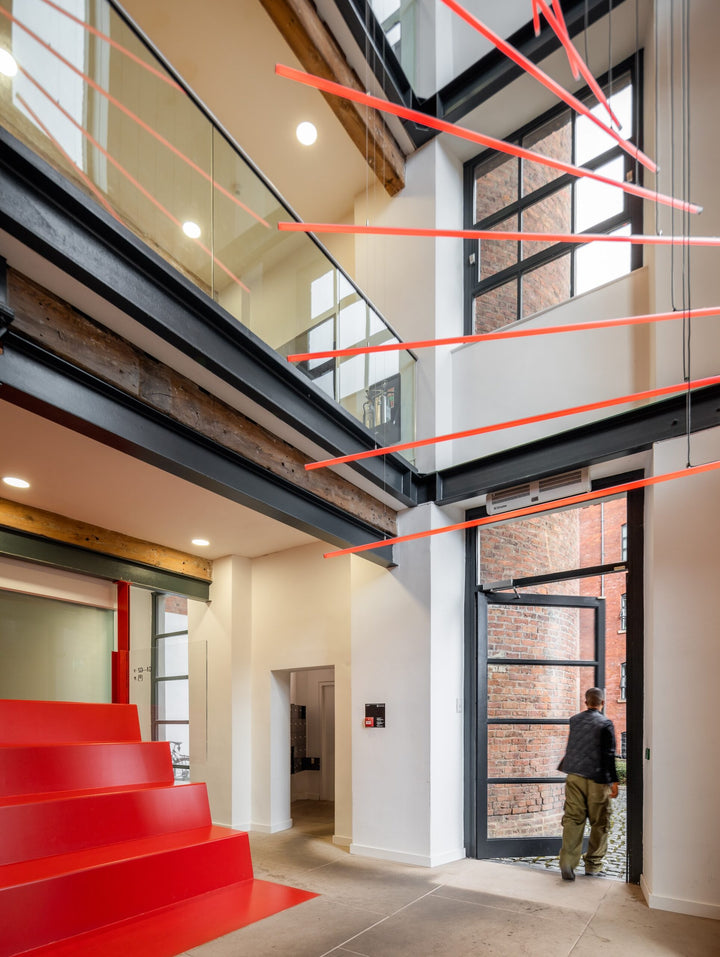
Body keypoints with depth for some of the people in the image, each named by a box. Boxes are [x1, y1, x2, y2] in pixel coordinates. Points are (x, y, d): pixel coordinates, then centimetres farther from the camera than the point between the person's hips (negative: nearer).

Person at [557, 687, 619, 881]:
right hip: (597, 779, -4)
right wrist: (614, 781, -7)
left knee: (572, 819, 4)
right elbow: (608, 754, -10)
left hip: (574, 776, 4)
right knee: (599, 823, 11)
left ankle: (567, 862, -6)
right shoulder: (606, 723, -7)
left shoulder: (574, 720, 7)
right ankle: (593, 863, 19)